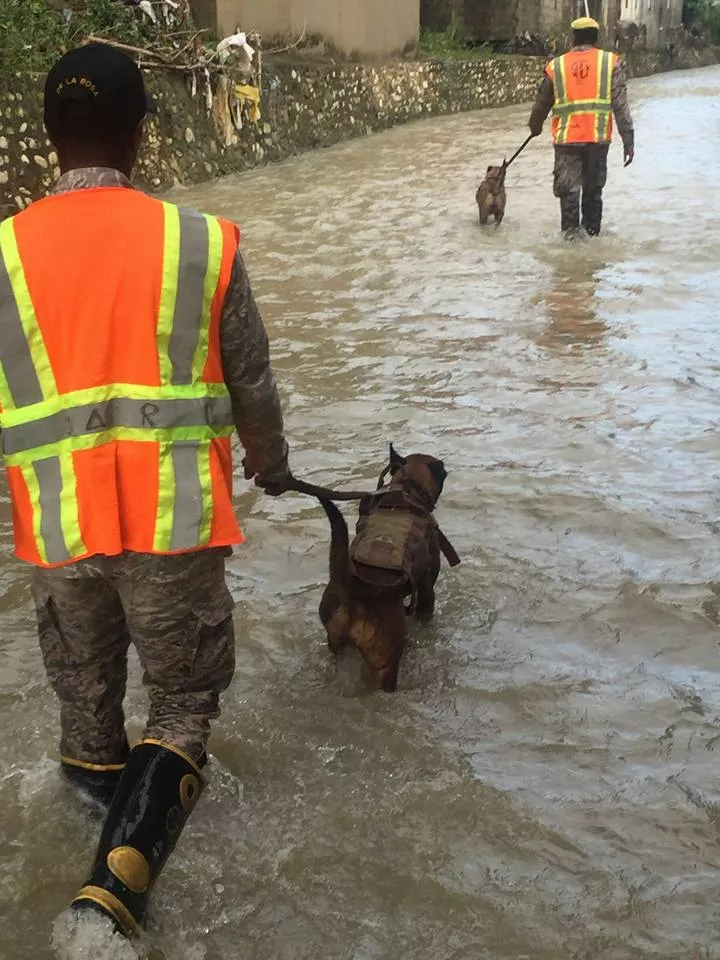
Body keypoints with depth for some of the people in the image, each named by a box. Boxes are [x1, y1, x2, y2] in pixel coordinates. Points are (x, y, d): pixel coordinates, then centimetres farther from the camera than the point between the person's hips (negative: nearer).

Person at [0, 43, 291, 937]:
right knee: (184, 698, 13)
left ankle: (112, 801, 47)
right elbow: (251, 384, 4)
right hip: (172, 516, -1)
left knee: (86, 693, 22)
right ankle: (117, 883, -3)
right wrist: (272, 466, 23)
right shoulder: (202, 243, -6)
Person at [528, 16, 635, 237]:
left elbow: (542, 103, 14)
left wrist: (535, 126, 33)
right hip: (598, 137, 1)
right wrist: (628, 139, -1)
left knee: (568, 185, 8)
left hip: (567, 137, 0)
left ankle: (570, 226, -5)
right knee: (593, 186, 16)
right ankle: (591, 227, 24)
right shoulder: (611, 62, 0)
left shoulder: (556, 66, 3)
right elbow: (621, 104, -4)